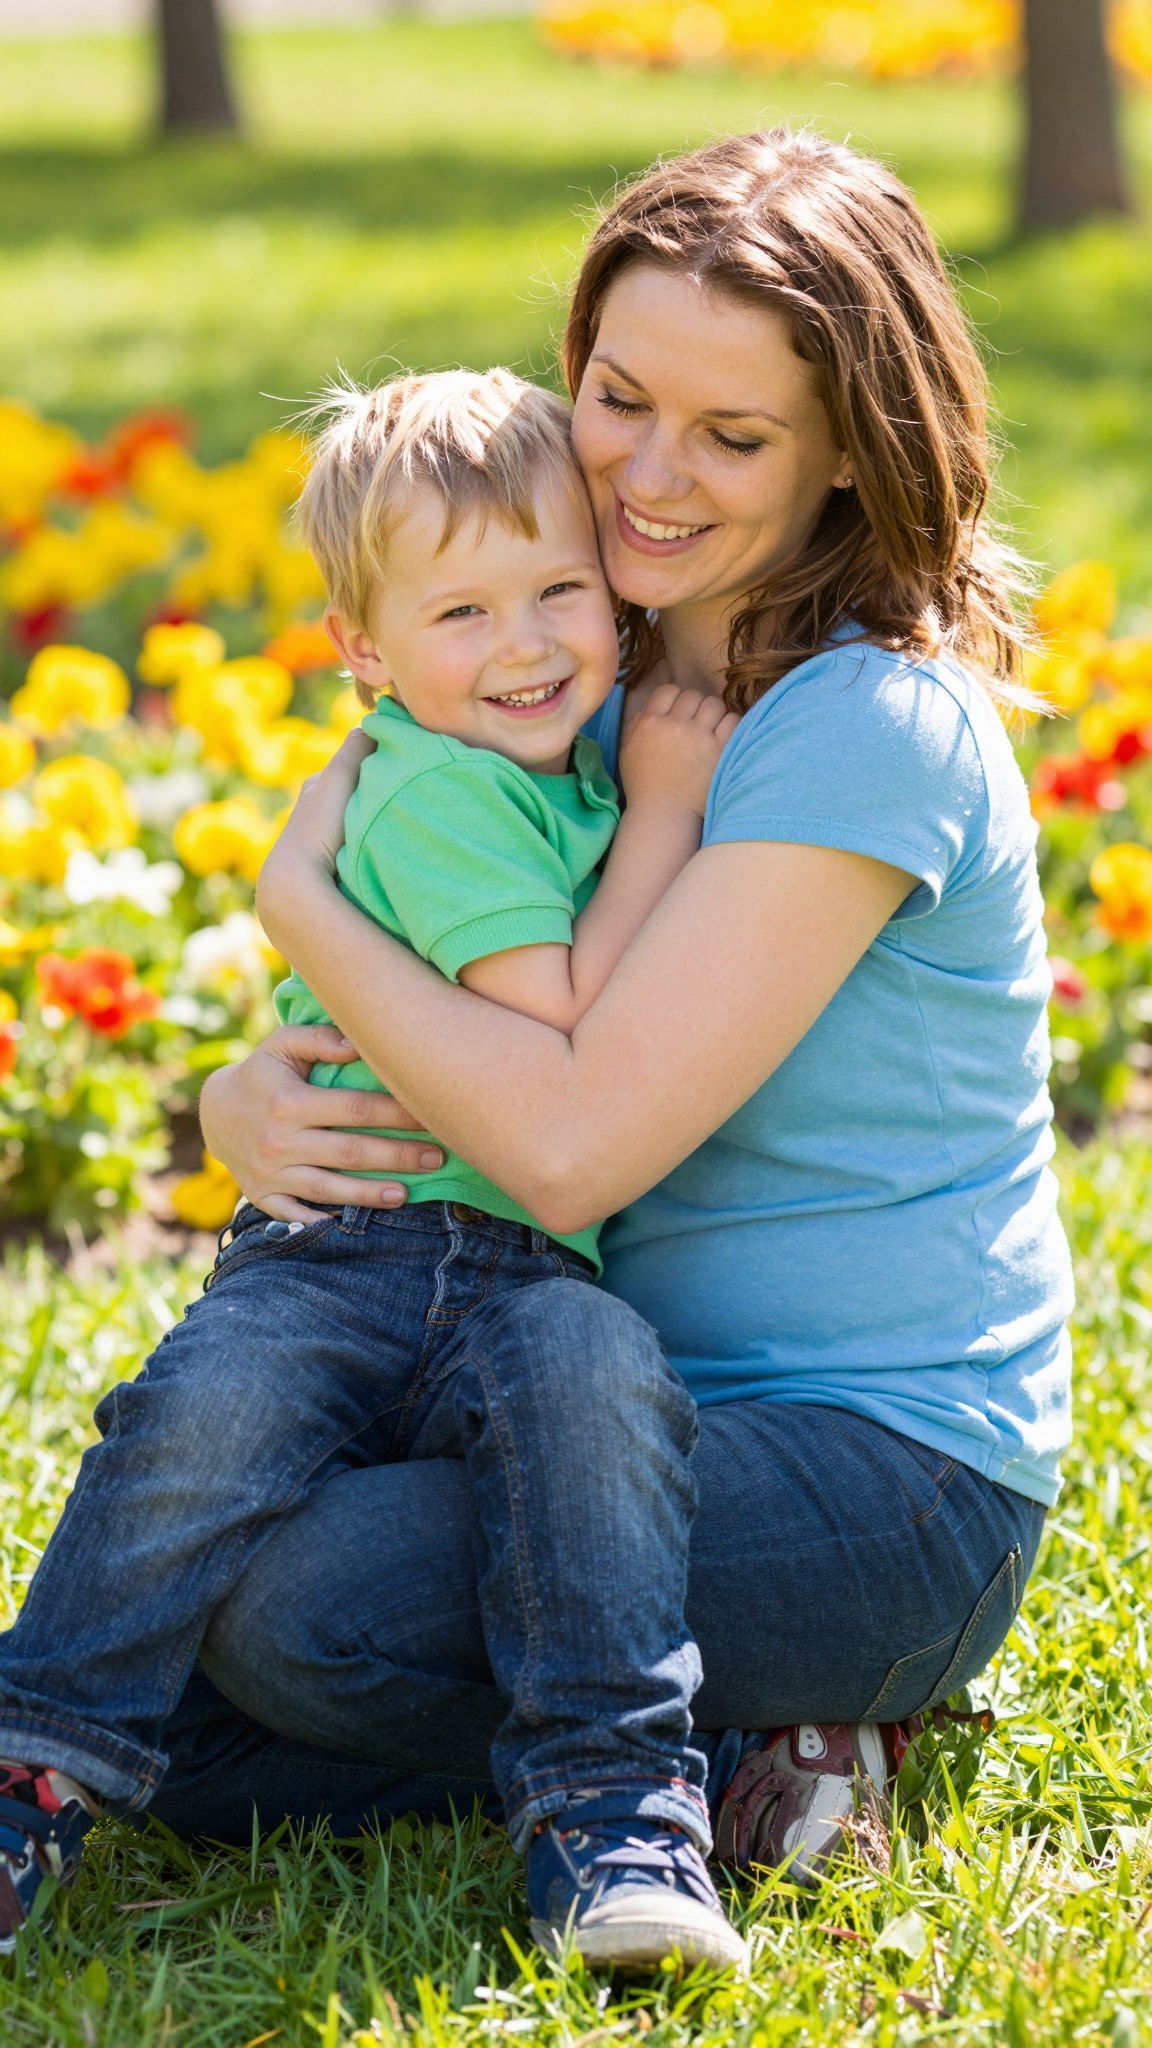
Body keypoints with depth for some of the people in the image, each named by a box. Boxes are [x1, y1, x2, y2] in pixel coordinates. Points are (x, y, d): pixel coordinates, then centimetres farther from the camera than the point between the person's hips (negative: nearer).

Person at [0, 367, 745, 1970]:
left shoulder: (600, 757, 18)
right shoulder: (429, 788, -7)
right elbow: (569, 1026, -15)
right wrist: (665, 814, -7)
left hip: (532, 1271, 4)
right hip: (345, 1249, -4)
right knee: (211, 1409, -31)